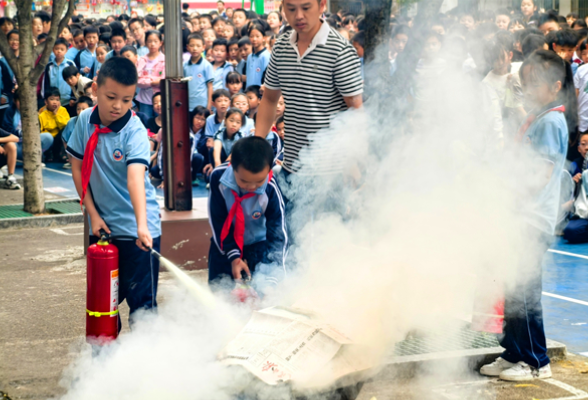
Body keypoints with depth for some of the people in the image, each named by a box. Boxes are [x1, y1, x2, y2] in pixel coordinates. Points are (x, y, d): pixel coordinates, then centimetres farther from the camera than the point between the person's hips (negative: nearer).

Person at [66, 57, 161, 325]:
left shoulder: (135, 130, -18)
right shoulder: (85, 121, -3)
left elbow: (135, 177, -32)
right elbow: (77, 167, 6)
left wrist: (142, 225, -43)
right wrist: (92, 213, 0)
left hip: (135, 229, -5)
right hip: (102, 224, 5)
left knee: (141, 298, -4)